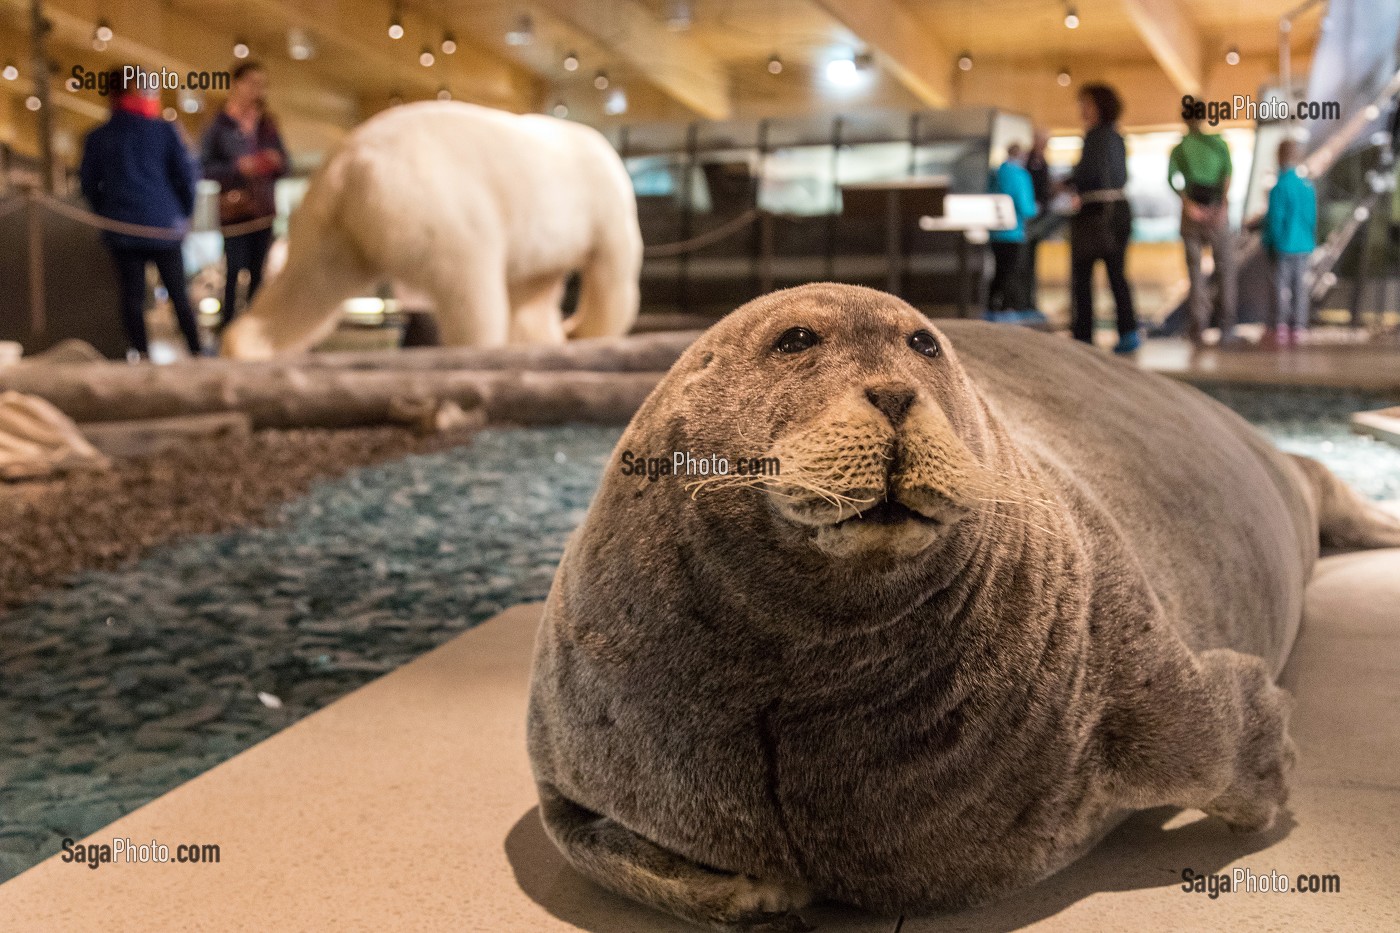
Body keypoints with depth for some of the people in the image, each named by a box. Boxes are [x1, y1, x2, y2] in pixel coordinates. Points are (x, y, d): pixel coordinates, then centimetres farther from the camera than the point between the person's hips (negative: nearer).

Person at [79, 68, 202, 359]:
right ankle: (196, 351, 9)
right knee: (178, 292, 8)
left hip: (121, 229, 1)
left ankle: (142, 354, 4)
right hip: (163, 224, -1)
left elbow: (89, 184, 7)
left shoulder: (97, 138, 2)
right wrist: (184, 213, 9)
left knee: (132, 295, 6)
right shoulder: (163, 131, -4)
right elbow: (185, 174, -3)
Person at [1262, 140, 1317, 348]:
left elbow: (1274, 219, -13)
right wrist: (1310, 243, 19)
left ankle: (1280, 329, 4)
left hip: (1284, 246, -5)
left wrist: (1268, 244, -1)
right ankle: (1298, 329, 13)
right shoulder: (1308, 185, 3)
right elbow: (1313, 217, 9)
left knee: (1281, 287, 2)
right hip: (1304, 246, 5)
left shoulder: (1279, 188, -15)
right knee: (1300, 287, 9)